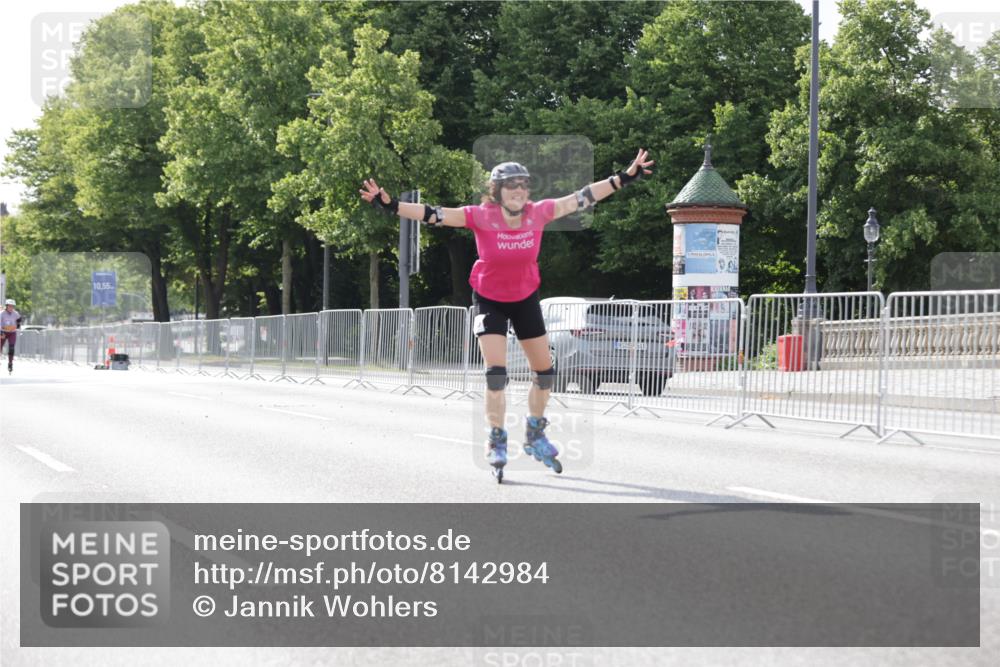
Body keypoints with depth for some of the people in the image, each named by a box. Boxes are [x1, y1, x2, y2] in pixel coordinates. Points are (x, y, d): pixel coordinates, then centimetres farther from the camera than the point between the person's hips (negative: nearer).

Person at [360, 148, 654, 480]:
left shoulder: (538, 213, -18)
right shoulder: (482, 217, -25)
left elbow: (582, 197, -10)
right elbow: (434, 214, -31)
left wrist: (625, 177, -8)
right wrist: (391, 205, -42)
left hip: (526, 298, 4)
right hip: (489, 300, -3)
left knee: (545, 372, 9)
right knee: (495, 373, -14)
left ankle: (535, 436, 30)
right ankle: (496, 442, 4)